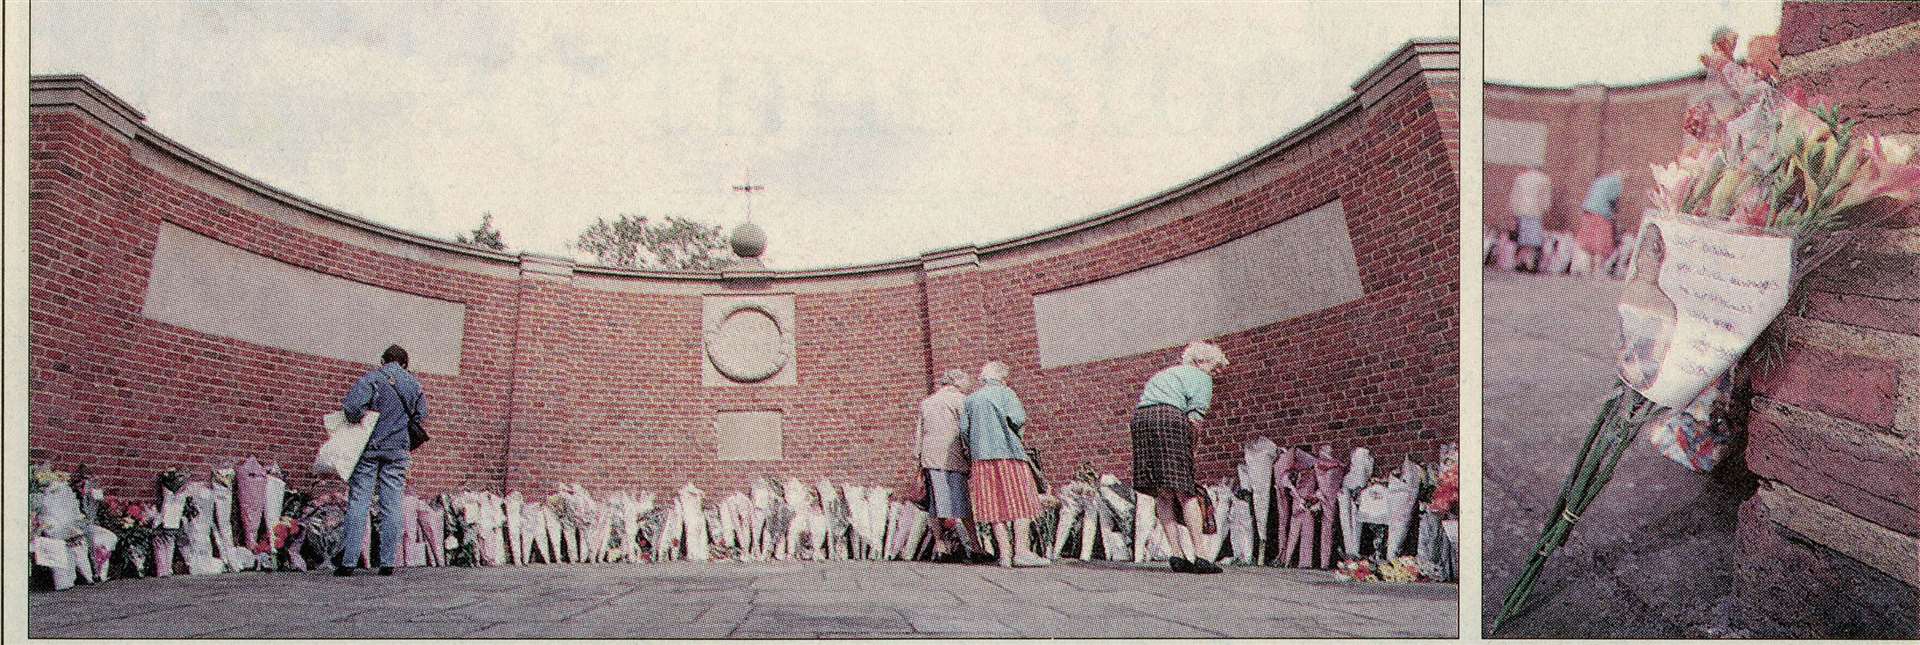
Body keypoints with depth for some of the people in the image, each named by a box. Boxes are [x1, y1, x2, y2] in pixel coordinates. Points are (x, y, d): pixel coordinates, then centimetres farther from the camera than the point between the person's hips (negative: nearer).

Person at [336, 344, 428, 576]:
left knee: (359, 503, -1)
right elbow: (421, 417, 12)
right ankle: (387, 562, 4)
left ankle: (349, 562, -3)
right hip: (397, 451, 3)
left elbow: (352, 406, -19)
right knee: (392, 506, 5)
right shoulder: (415, 385, 9)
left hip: (369, 448, -3)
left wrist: (358, 420, -1)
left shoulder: (371, 379, -5)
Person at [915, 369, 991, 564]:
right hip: (952, 459, -5)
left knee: (936, 504, 7)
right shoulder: (960, 400, 1)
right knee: (963, 504, -4)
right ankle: (973, 546, -6)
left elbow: (918, 433, 19)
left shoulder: (926, 403, 19)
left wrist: (920, 463, 22)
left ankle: (940, 546, 7)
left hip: (930, 458, 5)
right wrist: (970, 457, -3)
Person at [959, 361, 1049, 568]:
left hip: (982, 457, 5)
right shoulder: (1005, 393, -1)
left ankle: (1005, 553, 1)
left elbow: (963, 429, 8)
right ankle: (1021, 550, -12)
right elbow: (1019, 419, -12)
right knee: (1021, 503, -2)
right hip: (1008, 453, -5)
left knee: (995, 505, 5)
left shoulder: (970, 400, 13)